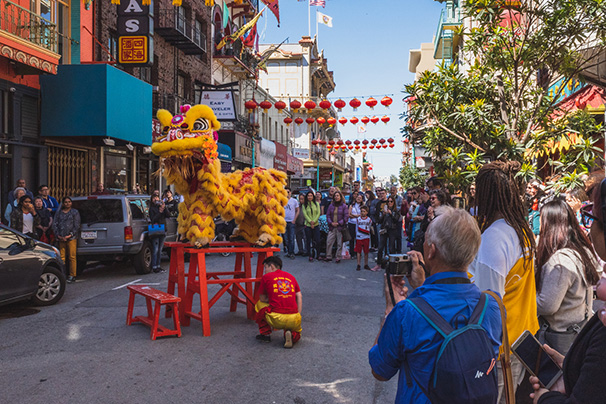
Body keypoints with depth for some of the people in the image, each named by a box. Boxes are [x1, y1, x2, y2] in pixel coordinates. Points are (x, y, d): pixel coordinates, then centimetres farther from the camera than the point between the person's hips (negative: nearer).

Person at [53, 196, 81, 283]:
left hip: (71, 238, -3)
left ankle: (72, 276, -1)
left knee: (72, 257, -5)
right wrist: (58, 235, -3)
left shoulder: (75, 212, 7)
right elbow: (54, 224, 11)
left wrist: (70, 235, -9)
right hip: (61, 238, 3)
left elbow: (77, 226, 0)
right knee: (62, 257, 1)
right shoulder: (58, 212, 15)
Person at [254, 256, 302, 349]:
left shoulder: (266, 277, 7)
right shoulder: (291, 277, 18)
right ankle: (292, 335, 0)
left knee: (259, 304, 26)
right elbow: (299, 297, 14)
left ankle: (265, 334, 22)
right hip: (294, 319, 3)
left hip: (276, 320, -3)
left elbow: (262, 299, 14)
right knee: (296, 331, 36)